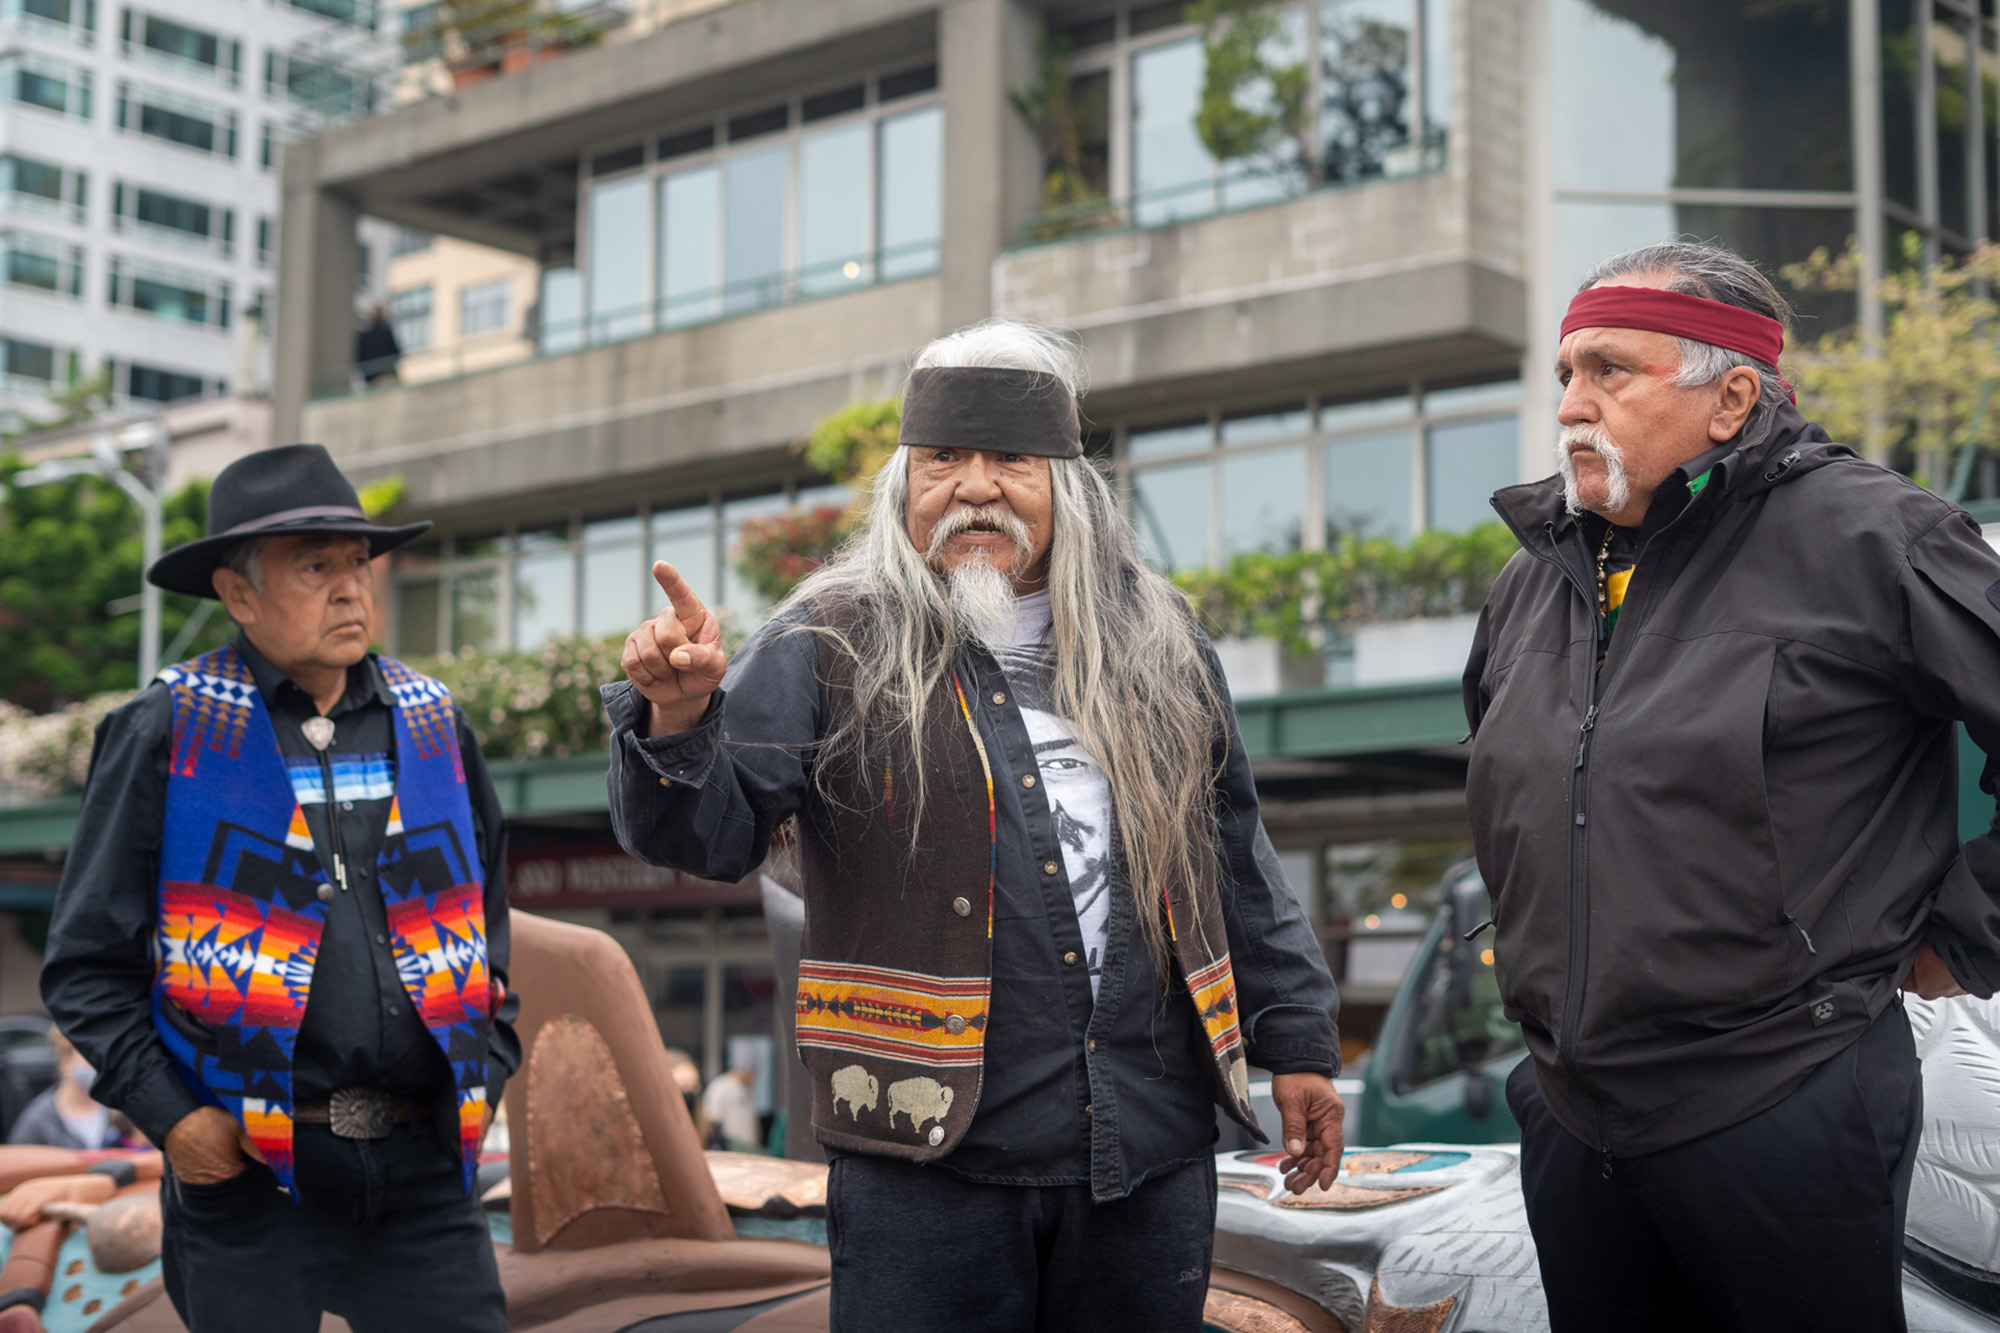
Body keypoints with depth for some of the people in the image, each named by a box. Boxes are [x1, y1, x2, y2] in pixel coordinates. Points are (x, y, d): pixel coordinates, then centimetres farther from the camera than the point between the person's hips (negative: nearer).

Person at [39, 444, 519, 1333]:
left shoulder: (434, 725, 11)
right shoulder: (165, 733, -2)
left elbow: (491, 918, 22)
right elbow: (87, 962, 0)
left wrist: (485, 1074, 11)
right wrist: (167, 1116, -9)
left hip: (423, 1164, 3)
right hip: (249, 1170, -3)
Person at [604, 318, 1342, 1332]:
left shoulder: (1156, 647, 11)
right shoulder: (829, 648, 0)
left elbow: (1235, 863, 16)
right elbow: (707, 831, -9)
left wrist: (1295, 1039, 14)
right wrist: (679, 723, -29)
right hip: (931, 1155, -3)